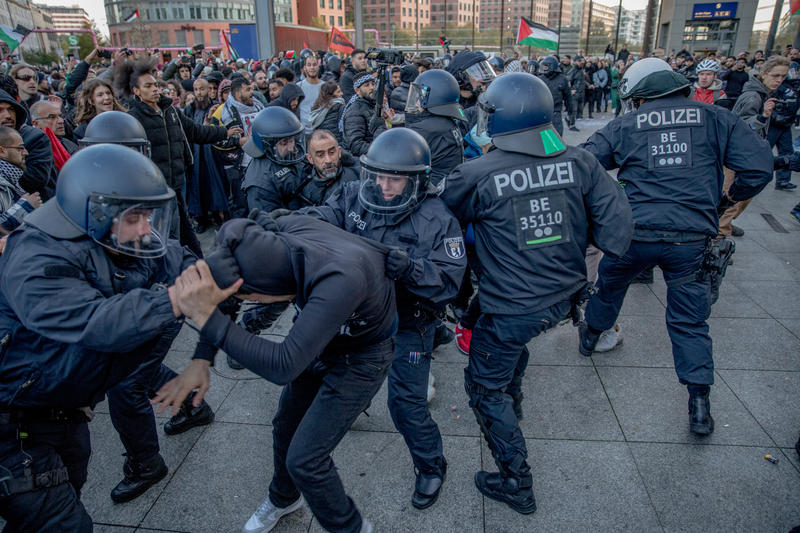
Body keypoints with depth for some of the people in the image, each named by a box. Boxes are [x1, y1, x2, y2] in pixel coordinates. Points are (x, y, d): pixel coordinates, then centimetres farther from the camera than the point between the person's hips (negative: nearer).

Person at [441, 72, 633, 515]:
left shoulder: (477, 176, -19)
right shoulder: (578, 162, -8)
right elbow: (616, 227, -7)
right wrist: (569, 236, 9)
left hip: (512, 307, -6)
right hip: (566, 296, 6)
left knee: (486, 387, 16)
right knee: (512, 341, 36)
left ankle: (516, 484, 25)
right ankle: (512, 404, 60)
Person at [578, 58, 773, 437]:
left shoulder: (624, 125, 3)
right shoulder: (714, 118, 5)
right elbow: (758, 167, 0)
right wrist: (730, 196, 18)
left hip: (634, 234, 0)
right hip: (692, 238, 1)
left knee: (610, 285, 28)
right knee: (690, 321, 13)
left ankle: (591, 334, 52)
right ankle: (699, 406, 14)